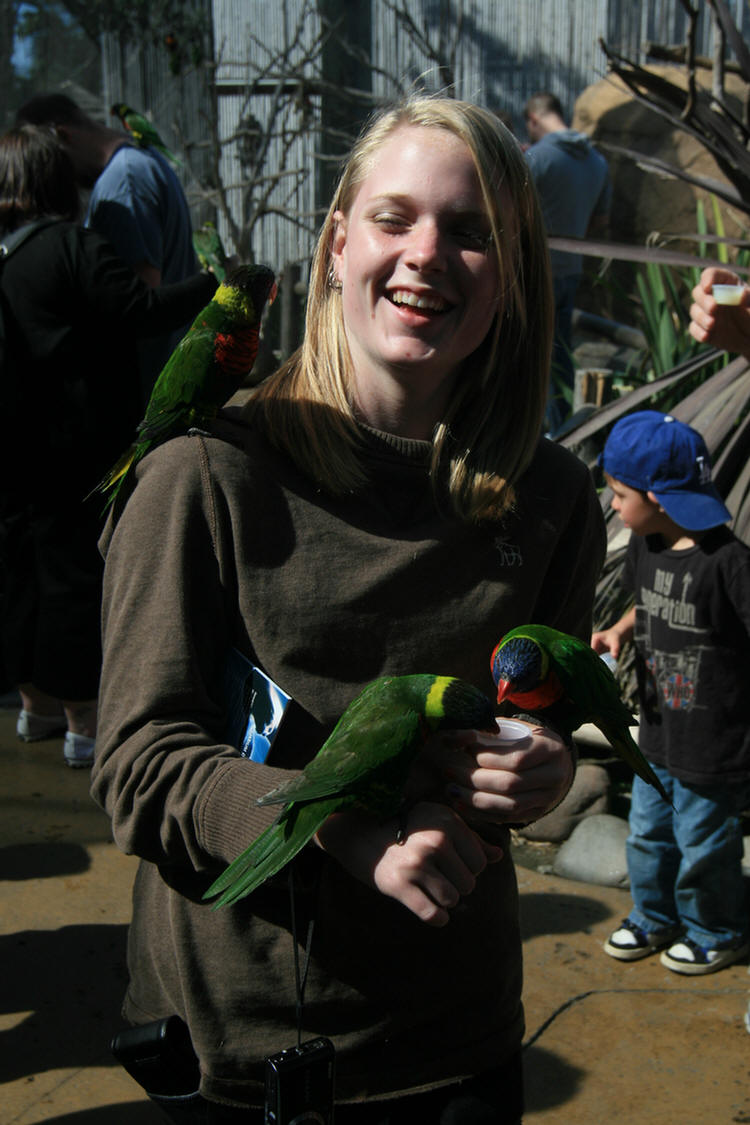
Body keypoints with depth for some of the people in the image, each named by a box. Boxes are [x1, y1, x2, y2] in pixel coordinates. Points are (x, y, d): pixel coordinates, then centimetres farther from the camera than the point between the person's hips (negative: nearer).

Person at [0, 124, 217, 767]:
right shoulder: (72, 246, -14)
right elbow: (143, 310, -17)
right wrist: (217, 283, -7)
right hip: (72, 446, -7)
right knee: (75, 571, 0)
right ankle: (82, 723, 7)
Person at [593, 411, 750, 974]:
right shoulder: (644, 547, 0)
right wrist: (619, 631, -1)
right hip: (658, 735, 7)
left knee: (703, 845, 12)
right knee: (649, 833, 22)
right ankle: (654, 917, 46)